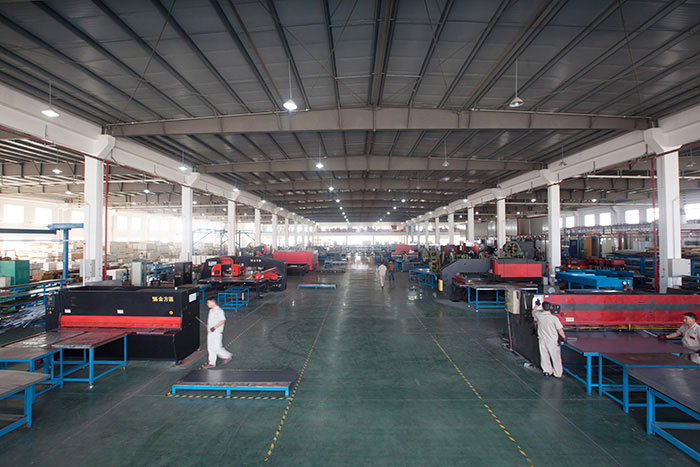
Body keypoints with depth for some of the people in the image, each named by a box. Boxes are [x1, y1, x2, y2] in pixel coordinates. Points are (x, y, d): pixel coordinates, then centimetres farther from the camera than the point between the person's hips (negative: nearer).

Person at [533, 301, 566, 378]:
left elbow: (533, 312, 16)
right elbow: (560, 329, -11)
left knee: (544, 356, 13)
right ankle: (558, 373, 20)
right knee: (555, 357, 10)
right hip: (552, 341, -2)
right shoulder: (554, 318, -15)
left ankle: (547, 371, 23)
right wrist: (564, 337, 4)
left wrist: (537, 305, 28)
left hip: (542, 340, 3)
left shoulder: (539, 315, -7)